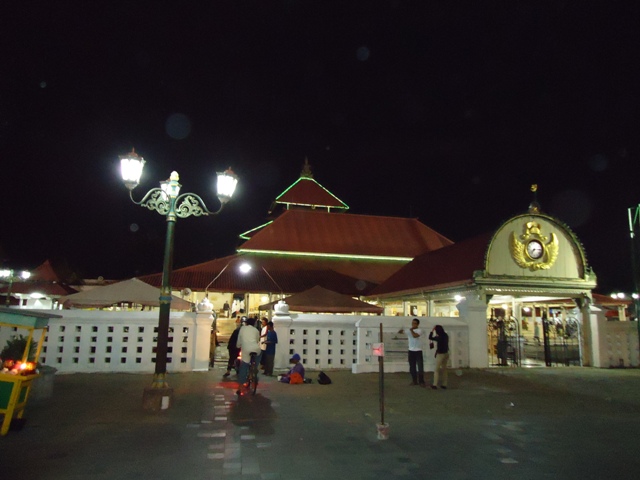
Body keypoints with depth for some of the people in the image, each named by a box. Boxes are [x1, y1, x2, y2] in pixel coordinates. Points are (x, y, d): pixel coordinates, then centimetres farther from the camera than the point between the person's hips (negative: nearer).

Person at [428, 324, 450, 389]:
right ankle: (444, 385, 19)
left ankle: (435, 385, 7)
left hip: (440, 355, -7)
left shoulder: (439, 337, -22)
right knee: (444, 369, 15)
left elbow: (430, 338, -12)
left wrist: (432, 330, -6)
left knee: (437, 370, 5)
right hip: (446, 354, 7)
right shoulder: (445, 336, -1)